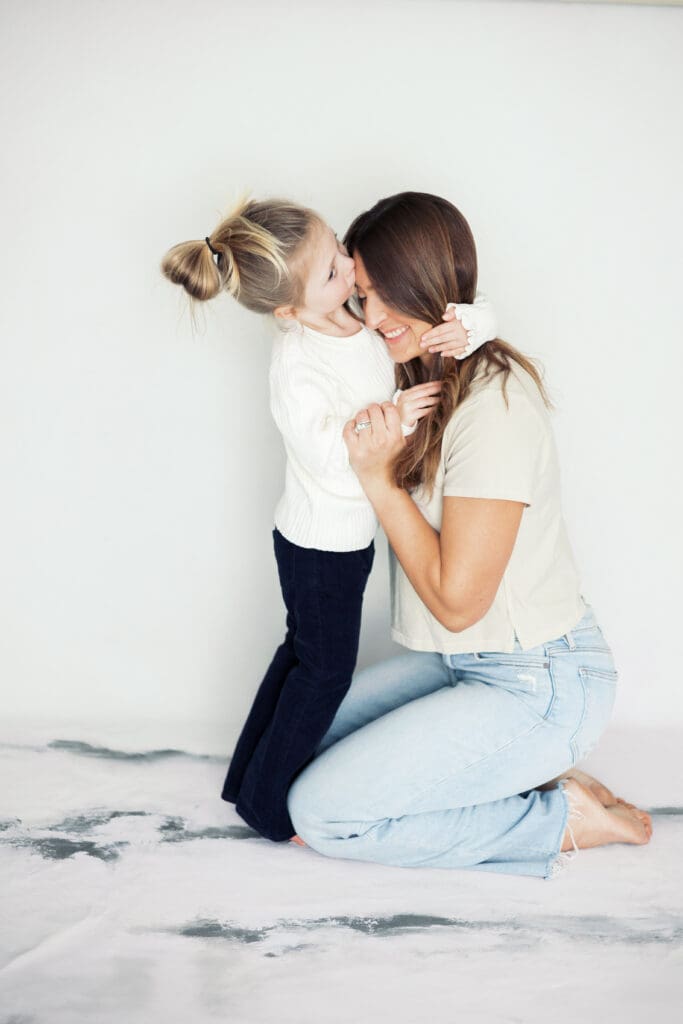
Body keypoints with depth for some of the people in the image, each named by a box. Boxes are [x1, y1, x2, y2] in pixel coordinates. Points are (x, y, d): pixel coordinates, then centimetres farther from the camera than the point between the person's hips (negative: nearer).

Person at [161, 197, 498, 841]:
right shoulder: (298, 367, -27)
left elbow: (473, 306, -1)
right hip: (321, 544, -9)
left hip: (348, 532, 9)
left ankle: (247, 777, 38)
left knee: (303, 651, 20)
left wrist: (466, 326, -21)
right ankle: (267, 802, 25)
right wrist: (391, 420, -33)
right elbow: (331, 460, -29)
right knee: (326, 668, 6)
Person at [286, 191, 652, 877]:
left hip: (540, 687, -10)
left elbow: (457, 600, -22)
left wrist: (379, 476, -19)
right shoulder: (427, 382, 7)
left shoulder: (494, 406, -24)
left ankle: (558, 820, 2)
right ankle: (536, 778, 10)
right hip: (468, 662, 10)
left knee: (319, 813, -10)